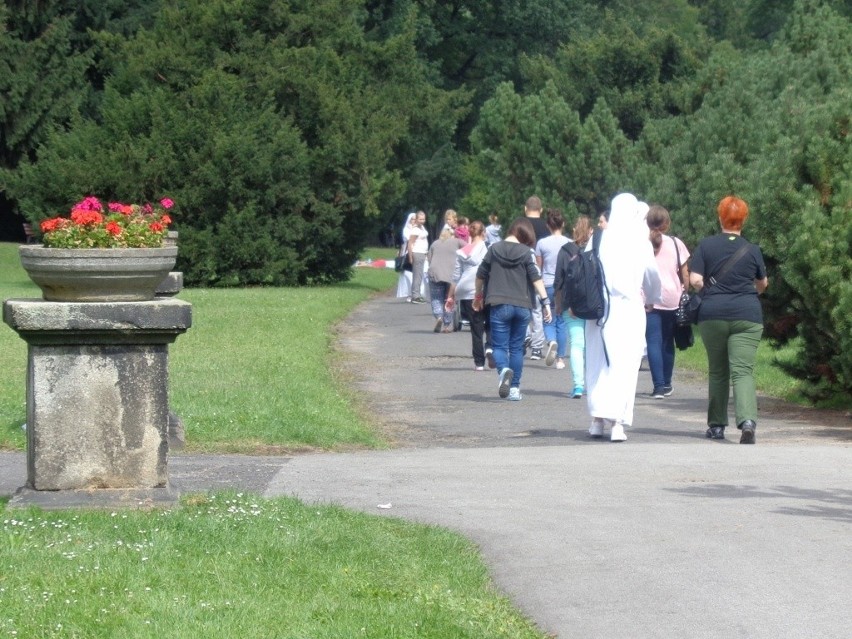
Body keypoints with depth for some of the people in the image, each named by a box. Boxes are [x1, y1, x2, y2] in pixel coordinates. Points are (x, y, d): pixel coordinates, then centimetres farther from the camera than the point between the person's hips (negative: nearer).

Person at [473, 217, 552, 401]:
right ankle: (515, 388, 10)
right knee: (517, 347, 11)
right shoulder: (527, 252, 0)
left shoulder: (494, 249, 3)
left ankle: (504, 369, -29)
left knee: (499, 345, 3)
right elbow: (536, 278, -9)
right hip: (522, 306, 1)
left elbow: (481, 275, 10)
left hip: (499, 305, -1)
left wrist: (478, 295, 27)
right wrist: (545, 301, -8)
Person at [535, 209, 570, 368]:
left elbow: (538, 268, 4)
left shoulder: (541, 243, -2)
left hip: (548, 285, -1)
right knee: (561, 322, 10)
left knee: (549, 321, 6)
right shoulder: (569, 243, -1)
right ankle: (561, 358, 11)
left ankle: (551, 341, -25)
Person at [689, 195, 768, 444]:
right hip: (747, 316, -1)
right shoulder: (753, 250, 2)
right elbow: (762, 283, 16)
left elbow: (695, 280, -6)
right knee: (743, 370, -7)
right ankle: (747, 420, -28)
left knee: (717, 371, 15)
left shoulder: (706, 245, 0)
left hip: (713, 314, 1)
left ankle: (716, 425, 20)